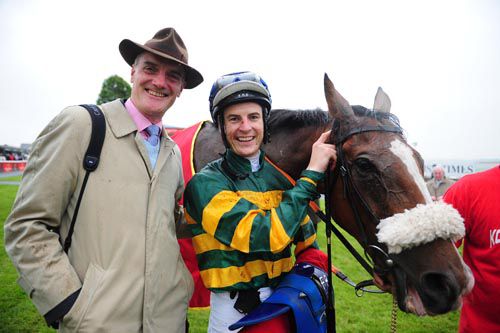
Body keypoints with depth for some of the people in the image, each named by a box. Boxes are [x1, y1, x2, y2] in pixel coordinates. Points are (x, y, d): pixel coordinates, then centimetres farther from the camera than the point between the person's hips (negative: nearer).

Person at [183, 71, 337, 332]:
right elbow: (263, 235, -26)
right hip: (236, 310, -4)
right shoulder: (205, 184, -15)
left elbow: (307, 244, 9)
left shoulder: (283, 177, 0)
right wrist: (311, 174, -21)